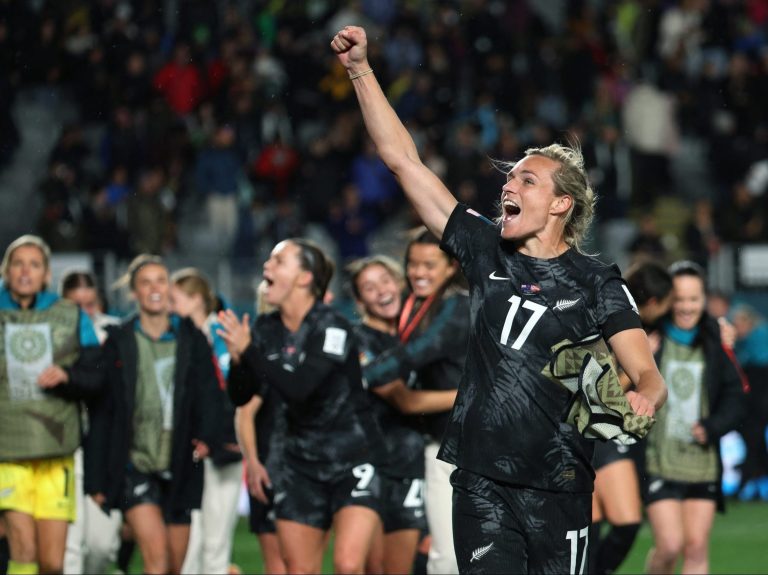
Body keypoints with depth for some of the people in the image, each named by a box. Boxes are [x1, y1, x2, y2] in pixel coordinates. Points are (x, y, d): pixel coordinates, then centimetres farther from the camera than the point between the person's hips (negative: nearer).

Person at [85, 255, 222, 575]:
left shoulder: (192, 339, 6)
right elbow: (101, 413, 4)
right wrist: (96, 478, 1)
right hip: (134, 464, -2)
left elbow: (209, 393, 0)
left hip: (179, 466, 2)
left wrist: (207, 435, -22)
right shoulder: (118, 342, 3)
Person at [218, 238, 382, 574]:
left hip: (352, 462, -6)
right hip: (301, 463, 6)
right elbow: (240, 396, 2)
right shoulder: (266, 330, 3)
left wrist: (249, 351, -24)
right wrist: (237, 359, -17)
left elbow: (299, 387, -29)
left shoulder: (331, 328, -16)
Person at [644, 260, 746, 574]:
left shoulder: (714, 343, 4)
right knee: (670, 545, -7)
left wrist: (712, 427, -9)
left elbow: (735, 399, 7)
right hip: (659, 463, -3)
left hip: (703, 463, 3)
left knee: (697, 547, 2)